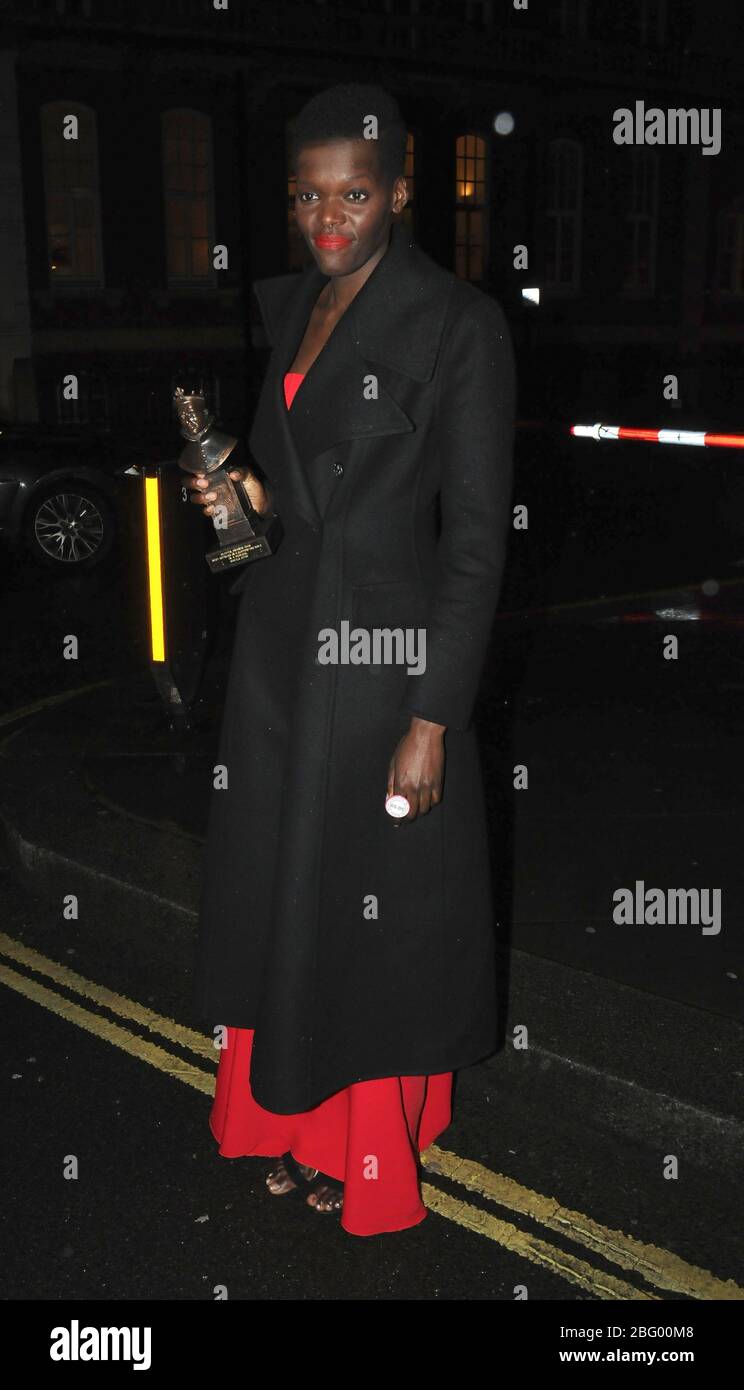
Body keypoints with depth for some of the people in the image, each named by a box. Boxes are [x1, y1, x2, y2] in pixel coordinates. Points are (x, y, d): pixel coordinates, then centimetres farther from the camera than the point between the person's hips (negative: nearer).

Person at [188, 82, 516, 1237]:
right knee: (279, 892, 14)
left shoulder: (458, 325, -12)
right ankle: (302, 1124, 35)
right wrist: (247, 494, -1)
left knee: (376, 909, 7)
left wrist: (433, 719, -17)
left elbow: (476, 538, -14)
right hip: (277, 645, 7)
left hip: (385, 654, -7)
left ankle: (375, 1150, 29)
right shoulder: (281, 308, 9)